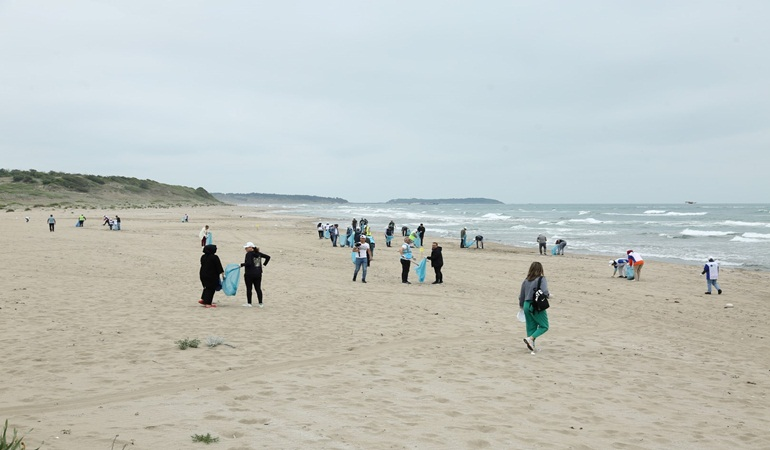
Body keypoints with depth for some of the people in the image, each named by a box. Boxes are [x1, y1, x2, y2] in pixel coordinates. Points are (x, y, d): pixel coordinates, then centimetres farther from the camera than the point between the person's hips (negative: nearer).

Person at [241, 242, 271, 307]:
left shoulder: (249, 254, -14)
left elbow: (248, 263, -26)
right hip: (258, 274, 6)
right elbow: (268, 257, 12)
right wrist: (264, 264, 17)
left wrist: (241, 265, -14)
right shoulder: (258, 253, 7)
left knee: (249, 289, 4)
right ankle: (260, 303, 9)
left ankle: (249, 303, 7)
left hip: (249, 274, -6)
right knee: (258, 288, 9)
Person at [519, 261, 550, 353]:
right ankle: (530, 338, -14)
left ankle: (532, 346, 14)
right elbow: (544, 291, -23)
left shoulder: (525, 281, 7)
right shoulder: (541, 279, -9)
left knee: (531, 327, 14)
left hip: (527, 305, 6)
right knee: (544, 326, 4)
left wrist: (521, 306, 29)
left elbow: (521, 295, 14)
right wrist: (549, 295, 0)